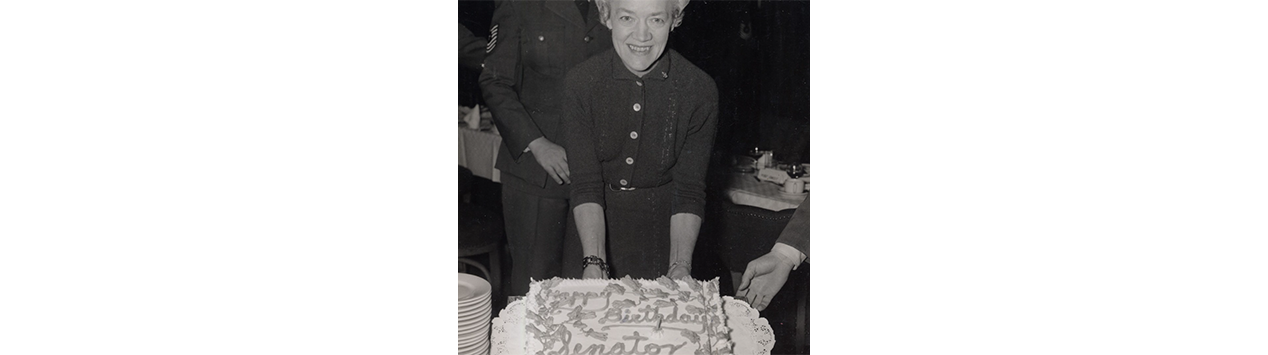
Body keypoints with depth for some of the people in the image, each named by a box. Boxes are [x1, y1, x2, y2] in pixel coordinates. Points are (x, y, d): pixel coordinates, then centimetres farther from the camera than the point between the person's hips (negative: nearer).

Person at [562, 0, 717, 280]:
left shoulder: (699, 90, -14)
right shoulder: (581, 83, -13)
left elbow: (689, 193, -13)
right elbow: (586, 185, -16)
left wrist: (680, 268, -27)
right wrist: (594, 263, -29)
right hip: (596, 229, 1)